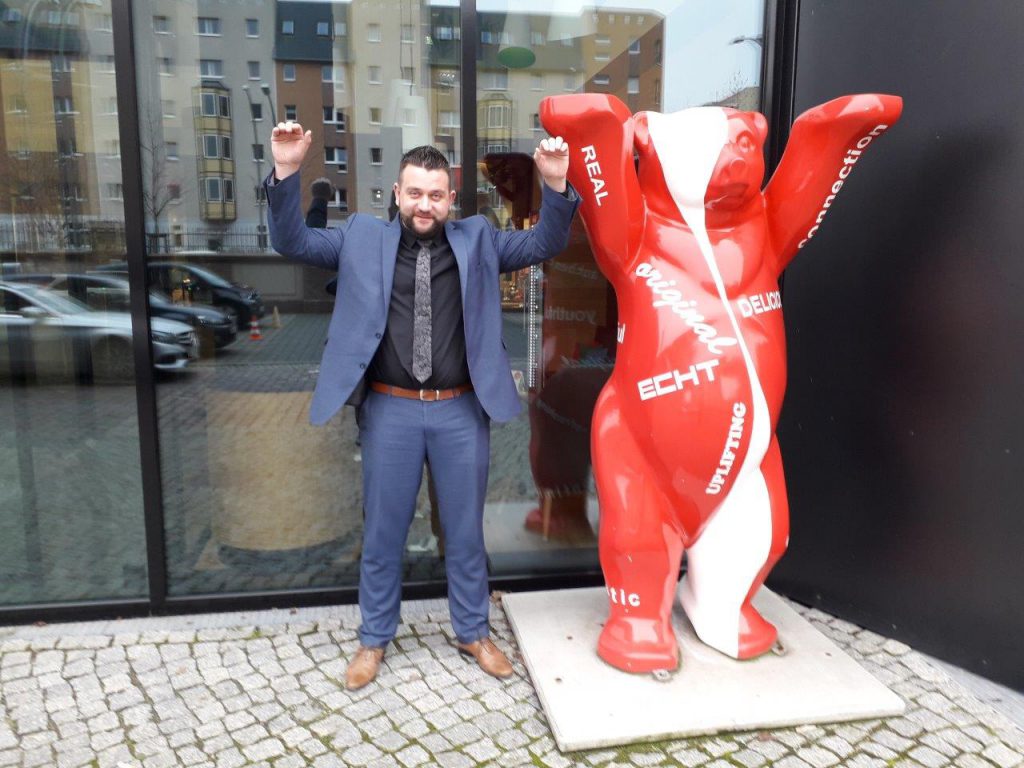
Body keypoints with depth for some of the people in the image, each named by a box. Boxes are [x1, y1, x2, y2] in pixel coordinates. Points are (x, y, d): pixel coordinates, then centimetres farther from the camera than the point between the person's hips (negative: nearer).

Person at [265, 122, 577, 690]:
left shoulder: (478, 240, 7)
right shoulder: (363, 239, 6)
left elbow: (544, 244, 4)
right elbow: (292, 243, 4)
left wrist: (556, 186, -14)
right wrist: (286, 172, -10)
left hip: (461, 410, 1)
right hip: (391, 410, 0)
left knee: (466, 530, 13)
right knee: (382, 532, 12)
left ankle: (473, 632, 34)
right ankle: (374, 638, 33)